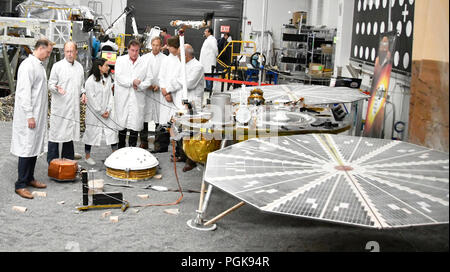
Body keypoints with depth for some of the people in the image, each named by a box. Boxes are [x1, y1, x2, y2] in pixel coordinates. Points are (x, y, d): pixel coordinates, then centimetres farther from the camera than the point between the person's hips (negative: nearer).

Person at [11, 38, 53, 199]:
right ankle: (20, 185, -2)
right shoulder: (28, 65, -14)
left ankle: (29, 179, 23)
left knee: (35, 148, 14)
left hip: (38, 115, 9)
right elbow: (24, 92, -19)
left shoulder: (39, 65, 16)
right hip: (29, 116, -9)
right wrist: (29, 115, -21)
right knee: (27, 149, -7)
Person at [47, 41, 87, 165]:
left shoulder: (79, 67, 14)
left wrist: (83, 93, 6)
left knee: (70, 133, 11)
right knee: (55, 134, -3)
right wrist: (57, 88, -23)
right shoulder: (57, 66, -3)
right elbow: (50, 84, -3)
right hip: (59, 107, -5)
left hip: (73, 107, 5)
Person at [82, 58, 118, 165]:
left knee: (112, 130, 1)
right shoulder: (90, 81, -12)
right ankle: (87, 156, 17)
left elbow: (110, 95, 7)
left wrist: (108, 110, -4)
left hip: (107, 112, 5)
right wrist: (101, 112, -12)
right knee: (91, 132, 3)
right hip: (94, 112, -5)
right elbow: (92, 99, -13)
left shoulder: (108, 78, 7)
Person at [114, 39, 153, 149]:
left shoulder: (144, 63, 9)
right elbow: (119, 77, -4)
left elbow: (149, 79, 5)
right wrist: (132, 81, -13)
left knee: (135, 125, -2)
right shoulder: (120, 60, 7)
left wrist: (139, 86, -11)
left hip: (137, 98, 0)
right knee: (122, 123, 4)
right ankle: (121, 149, 15)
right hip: (122, 98, 0)